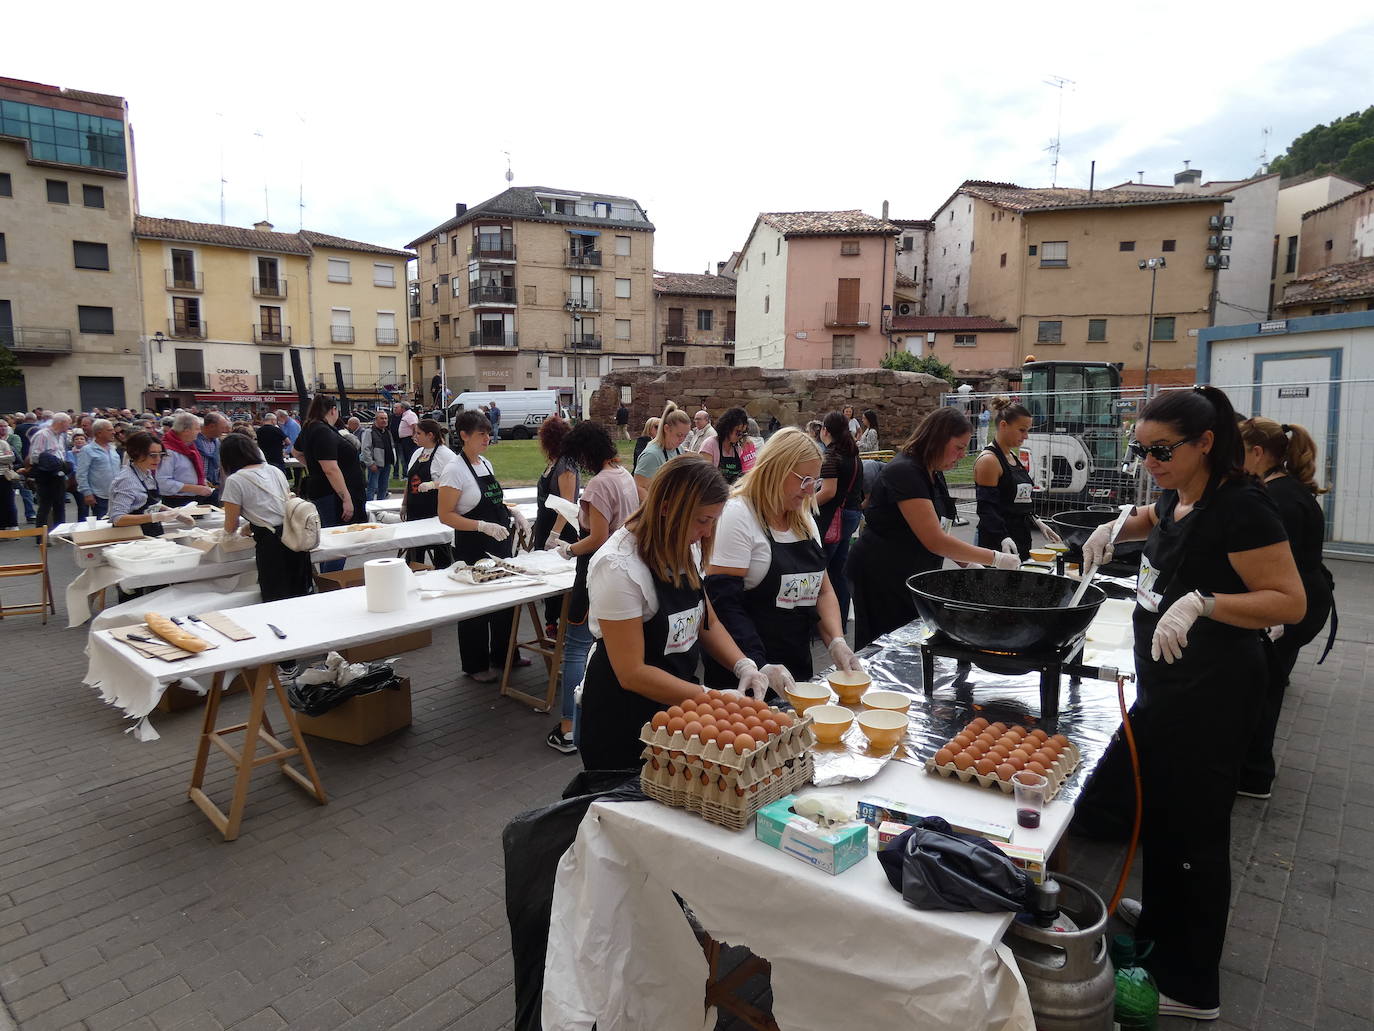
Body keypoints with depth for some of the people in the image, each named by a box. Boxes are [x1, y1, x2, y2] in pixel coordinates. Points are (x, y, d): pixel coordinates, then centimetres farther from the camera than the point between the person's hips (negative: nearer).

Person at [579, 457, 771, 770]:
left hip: (676, 699, 7)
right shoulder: (619, 567, -26)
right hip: (622, 720, -7)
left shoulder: (685, 550, -2)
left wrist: (744, 665, -9)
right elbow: (631, 673, -25)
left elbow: (707, 623, 8)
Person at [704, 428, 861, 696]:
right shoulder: (738, 515, -15)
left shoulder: (804, 518, 10)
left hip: (798, 664, 7)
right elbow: (723, 601, -20)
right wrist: (760, 667, -27)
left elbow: (822, 588, 12)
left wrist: (836, 641, -4)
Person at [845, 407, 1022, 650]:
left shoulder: (934, 475, 9)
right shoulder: (904, 472, -20)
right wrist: (995, 558, -17)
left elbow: (939, 534, 11)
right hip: (880, 578, -9)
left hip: (911, 578, 9)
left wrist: (970, 565, -3)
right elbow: (934, 540, -24)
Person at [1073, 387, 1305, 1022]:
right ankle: (1161, 917, 45)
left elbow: (1290, 601, -21)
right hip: (1163, 684, 9)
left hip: (1212, 695, -9)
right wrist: (1117, 528, 12)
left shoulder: (1239, 506, -19)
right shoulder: (1179, 497, 7)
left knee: (1194, 830, 3)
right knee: (1156, 811, 23)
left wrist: (1202, 601, -34)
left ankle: (1191, 988, 20)